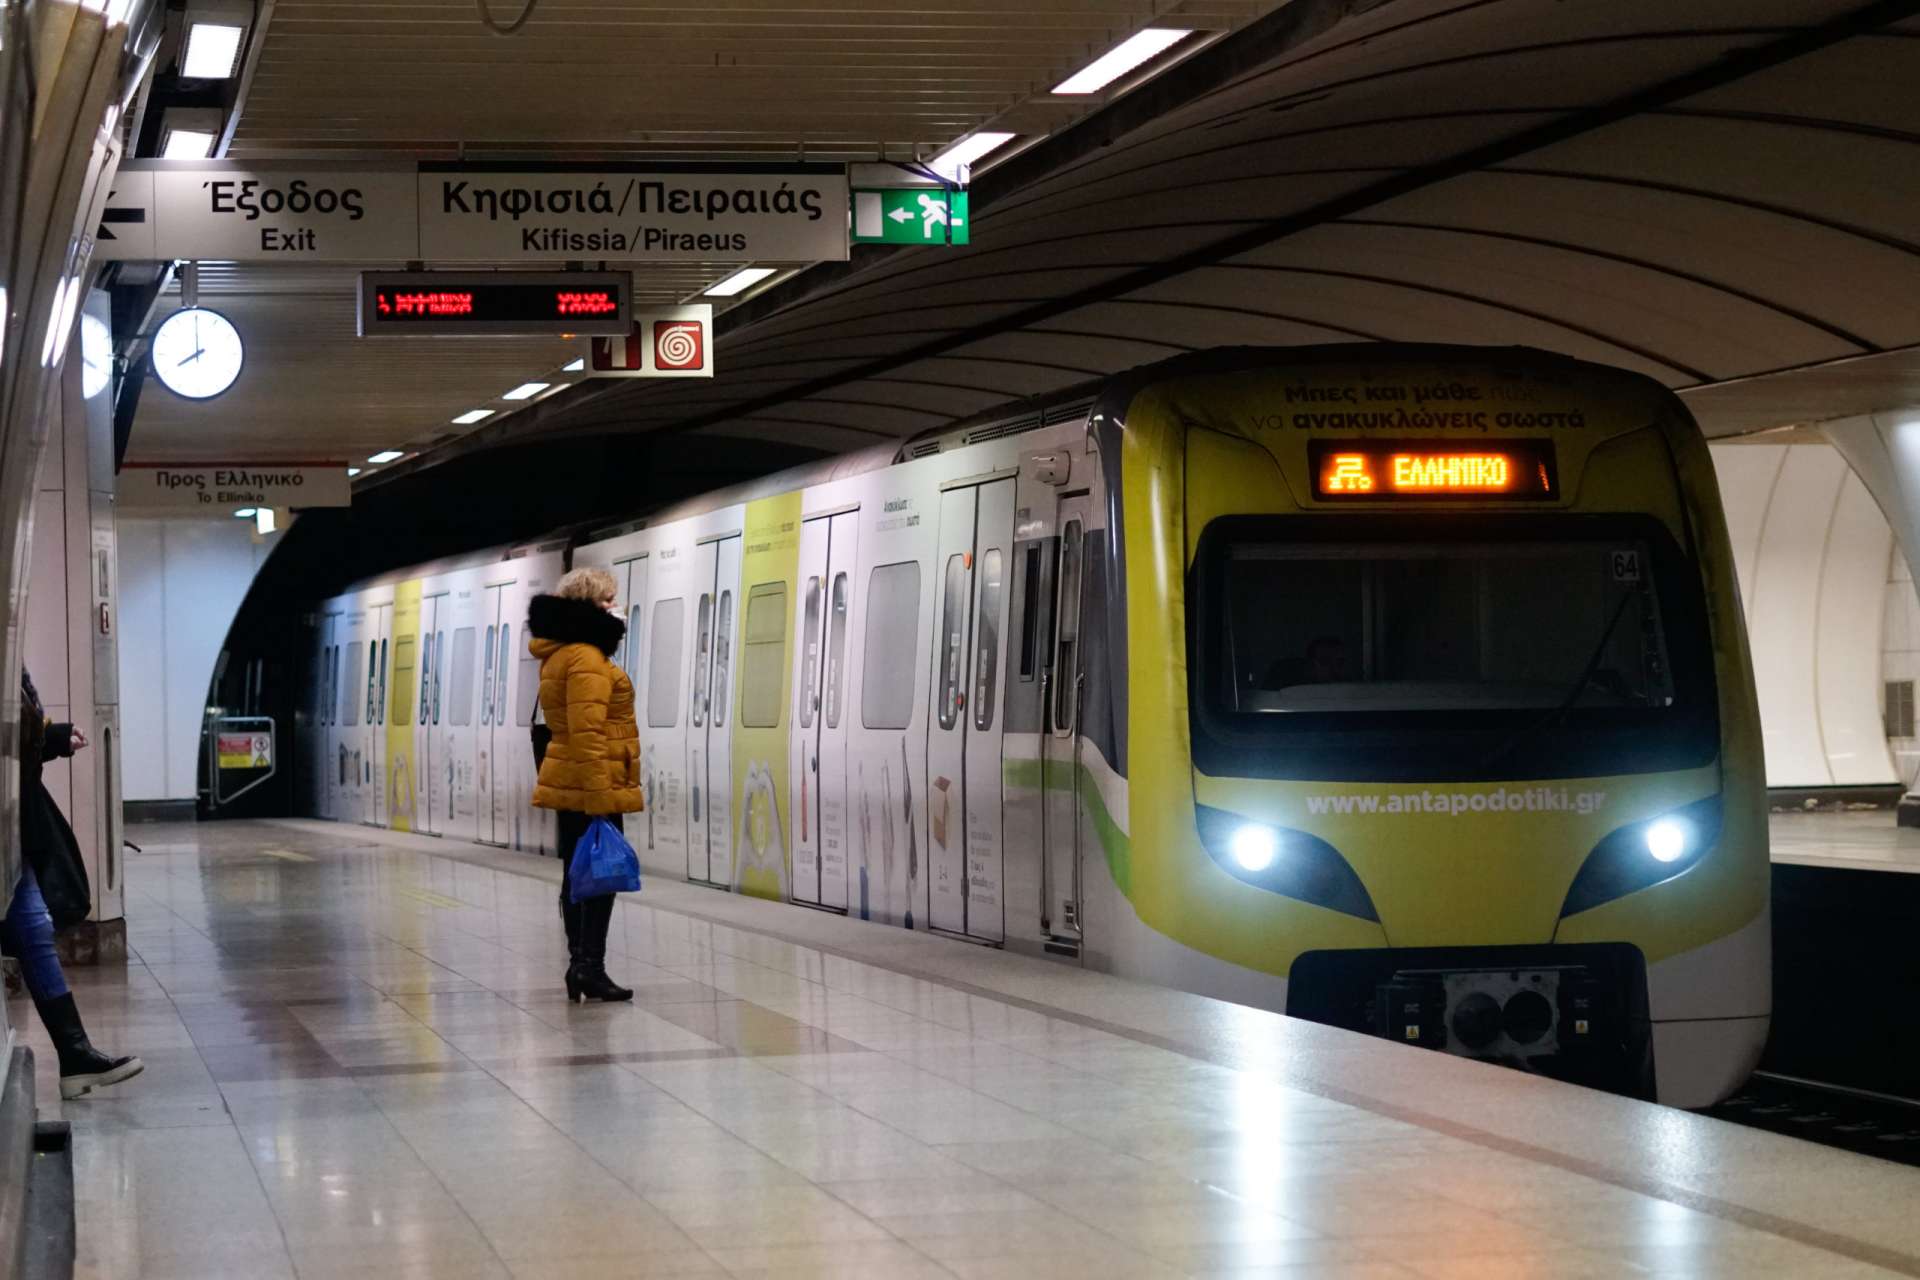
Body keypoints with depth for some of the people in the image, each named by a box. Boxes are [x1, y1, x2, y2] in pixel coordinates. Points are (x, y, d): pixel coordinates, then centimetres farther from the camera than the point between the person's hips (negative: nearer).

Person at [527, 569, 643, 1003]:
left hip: (568, 787, 10)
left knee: (579, 876, 12)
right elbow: (587, 732, -23)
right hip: (591, 787, -10)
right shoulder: (586, 659, -16)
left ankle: (580, 963, 16)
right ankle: (590, 967, -10)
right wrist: (599, 796, -25)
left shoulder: (559, 655, 17)